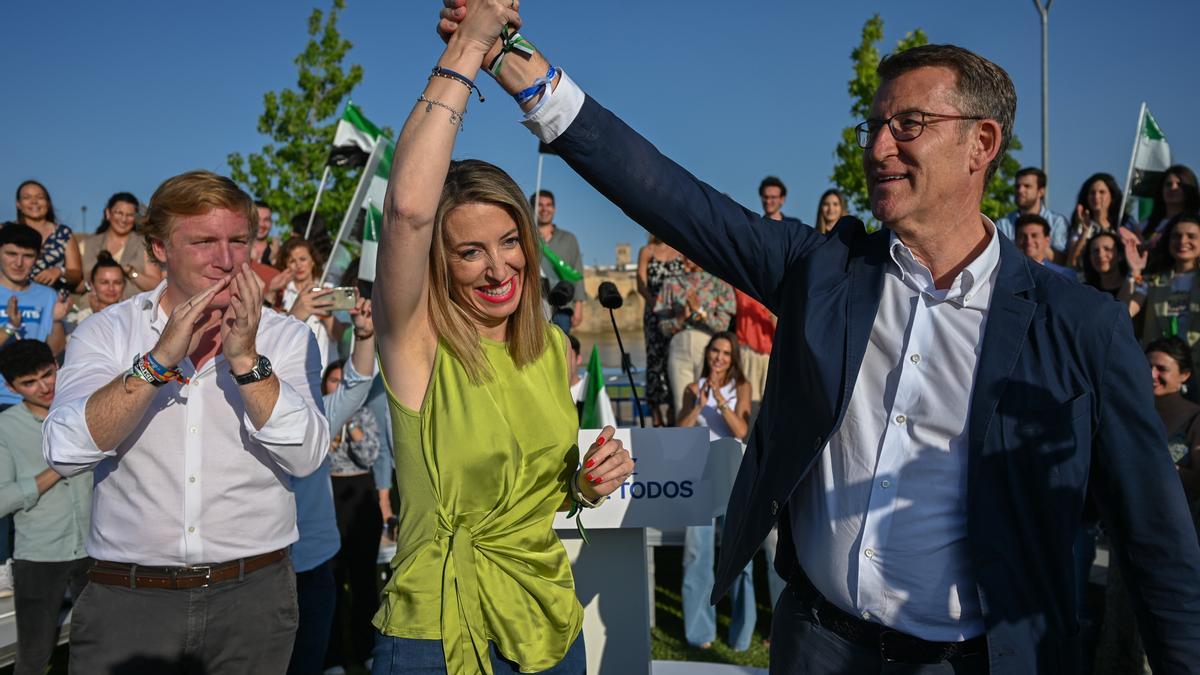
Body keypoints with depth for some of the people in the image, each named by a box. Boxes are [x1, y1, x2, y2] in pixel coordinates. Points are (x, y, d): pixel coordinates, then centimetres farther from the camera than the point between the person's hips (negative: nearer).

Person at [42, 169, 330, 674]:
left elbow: (305, 456, -11)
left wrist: (245, 359, -20)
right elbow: (65, 453, -12)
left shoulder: (287, 338, 1)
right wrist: (160, 359, -20)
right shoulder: (107, 332, 1)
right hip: (128, 596, 0)